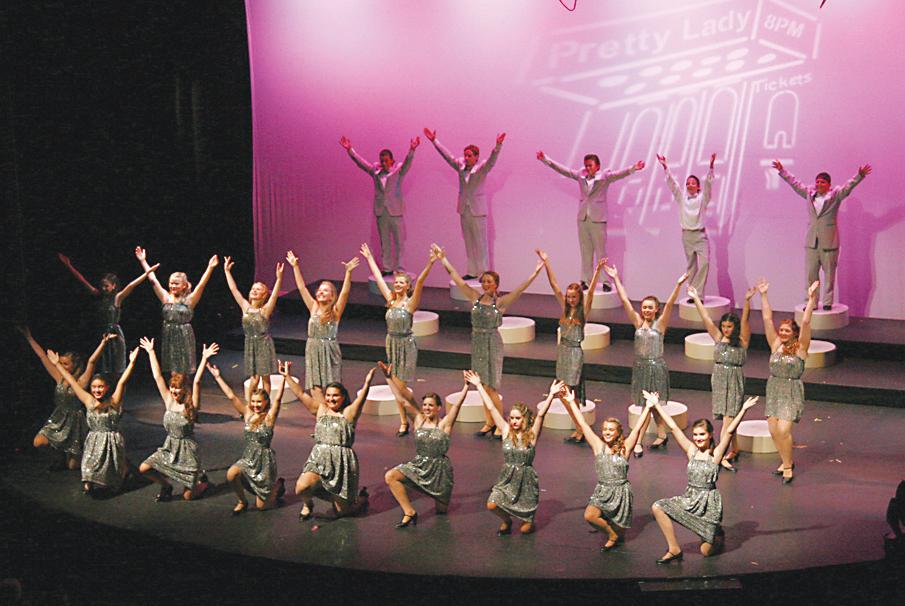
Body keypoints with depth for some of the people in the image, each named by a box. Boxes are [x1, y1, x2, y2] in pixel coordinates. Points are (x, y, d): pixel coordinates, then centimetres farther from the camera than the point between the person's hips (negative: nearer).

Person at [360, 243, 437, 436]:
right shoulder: (390, 299, 5)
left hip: (406, 344, -6)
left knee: (401, 384, -4)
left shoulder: (411, 303, -9)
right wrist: (369, 258, 18)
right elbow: (378, 278, 12)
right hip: (392, 343, 6)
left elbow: (420, 282, -23)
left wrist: (430, 264, -35)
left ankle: (405, 422, 7)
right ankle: (404, 420, 17)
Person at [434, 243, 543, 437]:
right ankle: (489, 423, 21)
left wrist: (535, 273, -29)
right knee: (483, 387, 10)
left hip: (493, 344, -5)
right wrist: (443, 259, 8)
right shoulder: (475, 298, 4)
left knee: (490, 388, -5)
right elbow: (457, 278, 7)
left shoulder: (500, 302, -8)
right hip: (477, 343, 5)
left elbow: (520, 289, -18)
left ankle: (500, 425, 8)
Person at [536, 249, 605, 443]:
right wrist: (546, 263, 1)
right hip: (563, 351, 6)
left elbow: (590, 292, -21)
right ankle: (580, 429, 16)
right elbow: (554, 285, 4)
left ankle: (581, 430, 3)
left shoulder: (583, 311, -7)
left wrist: (598, 271, -34)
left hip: (575, 352, -6)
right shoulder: (565, 309, 6)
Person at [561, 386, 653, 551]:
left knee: (620, 532, 6)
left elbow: (637, 428, -14)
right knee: (589, 516, -22)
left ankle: (617, 536, 44)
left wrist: (647, 408, -22)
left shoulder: (624, 448, -6)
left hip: (620, 491, -1)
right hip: (602, 491, 1)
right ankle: (612, 535, 4)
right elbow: (582, 423, -4)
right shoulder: (598, 446, -2)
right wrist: (571, 402, -7)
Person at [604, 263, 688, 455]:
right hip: (640, 366, 4)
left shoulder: (660, 324, -7)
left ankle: (638, 442, -3)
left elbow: (669, 304, -20)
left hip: (656, 367, -4)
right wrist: (615, 279, -7)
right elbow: (625, 300, -2)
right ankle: (662, 435, 29)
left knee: (648, 406, -3)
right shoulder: (638, 322, 2)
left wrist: (678, 285, -32)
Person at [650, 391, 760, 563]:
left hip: (709, 501, -4)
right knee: (658, 507, -14)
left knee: (706, 551, -1)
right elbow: (673, 427, -2)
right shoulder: (691, 451, 0)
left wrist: (743, 410, -33)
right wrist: (657, 405, -3)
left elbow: (729, 432, -22)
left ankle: (717, 536, 36)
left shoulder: (716, 454, -9)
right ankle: (674, 549, -3)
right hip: (689, 498, 4)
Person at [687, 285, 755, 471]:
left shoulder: (742, 341, -4)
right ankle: (734, 450, 25)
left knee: (728, 418, -10)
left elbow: (745, 320, -17)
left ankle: (722, 455, -14)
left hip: (735, 382, -4)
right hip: (718, 380, 4)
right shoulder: (718, 338, 6)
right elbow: (706, 318, 3)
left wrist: (747, 301, -30)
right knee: (728, 419, 12)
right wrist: (696, 299, -1)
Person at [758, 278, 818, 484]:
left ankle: (788, 466, 3)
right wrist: (763, 296, 0)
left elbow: (806, 322, -16)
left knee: (783, 430, -14)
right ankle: (787, 462, 24)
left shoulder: (800, 348, -5)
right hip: (773, 391, 5)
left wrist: (811, 299, -22)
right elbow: (767, 319, 3)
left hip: (792, 393, -5)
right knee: (773, 430, 4)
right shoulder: (775, 345, 5)